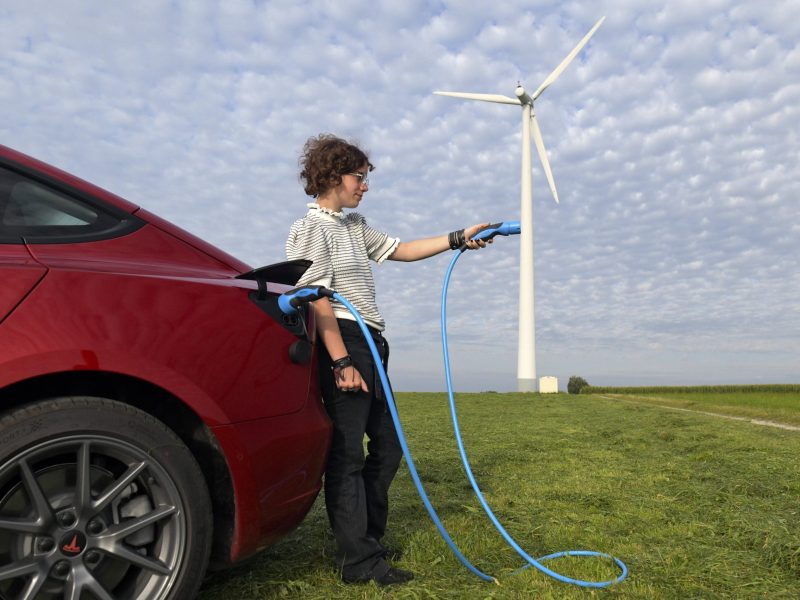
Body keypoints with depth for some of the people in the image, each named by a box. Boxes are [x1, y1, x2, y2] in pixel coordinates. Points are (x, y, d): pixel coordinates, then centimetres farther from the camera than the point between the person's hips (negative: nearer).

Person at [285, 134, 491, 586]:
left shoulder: (355, 225, 21)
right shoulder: (311, 229, -7)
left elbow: (399, 250, 22)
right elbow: (318, 299, -15)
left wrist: (458, 239, 16)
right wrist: (341, 362, -20)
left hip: (370, 347, 10)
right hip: (344, 344, -10)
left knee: (387, 446, 15)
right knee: (347, 454, -4)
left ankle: (367, 536, 30)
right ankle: (360, 561, 6)